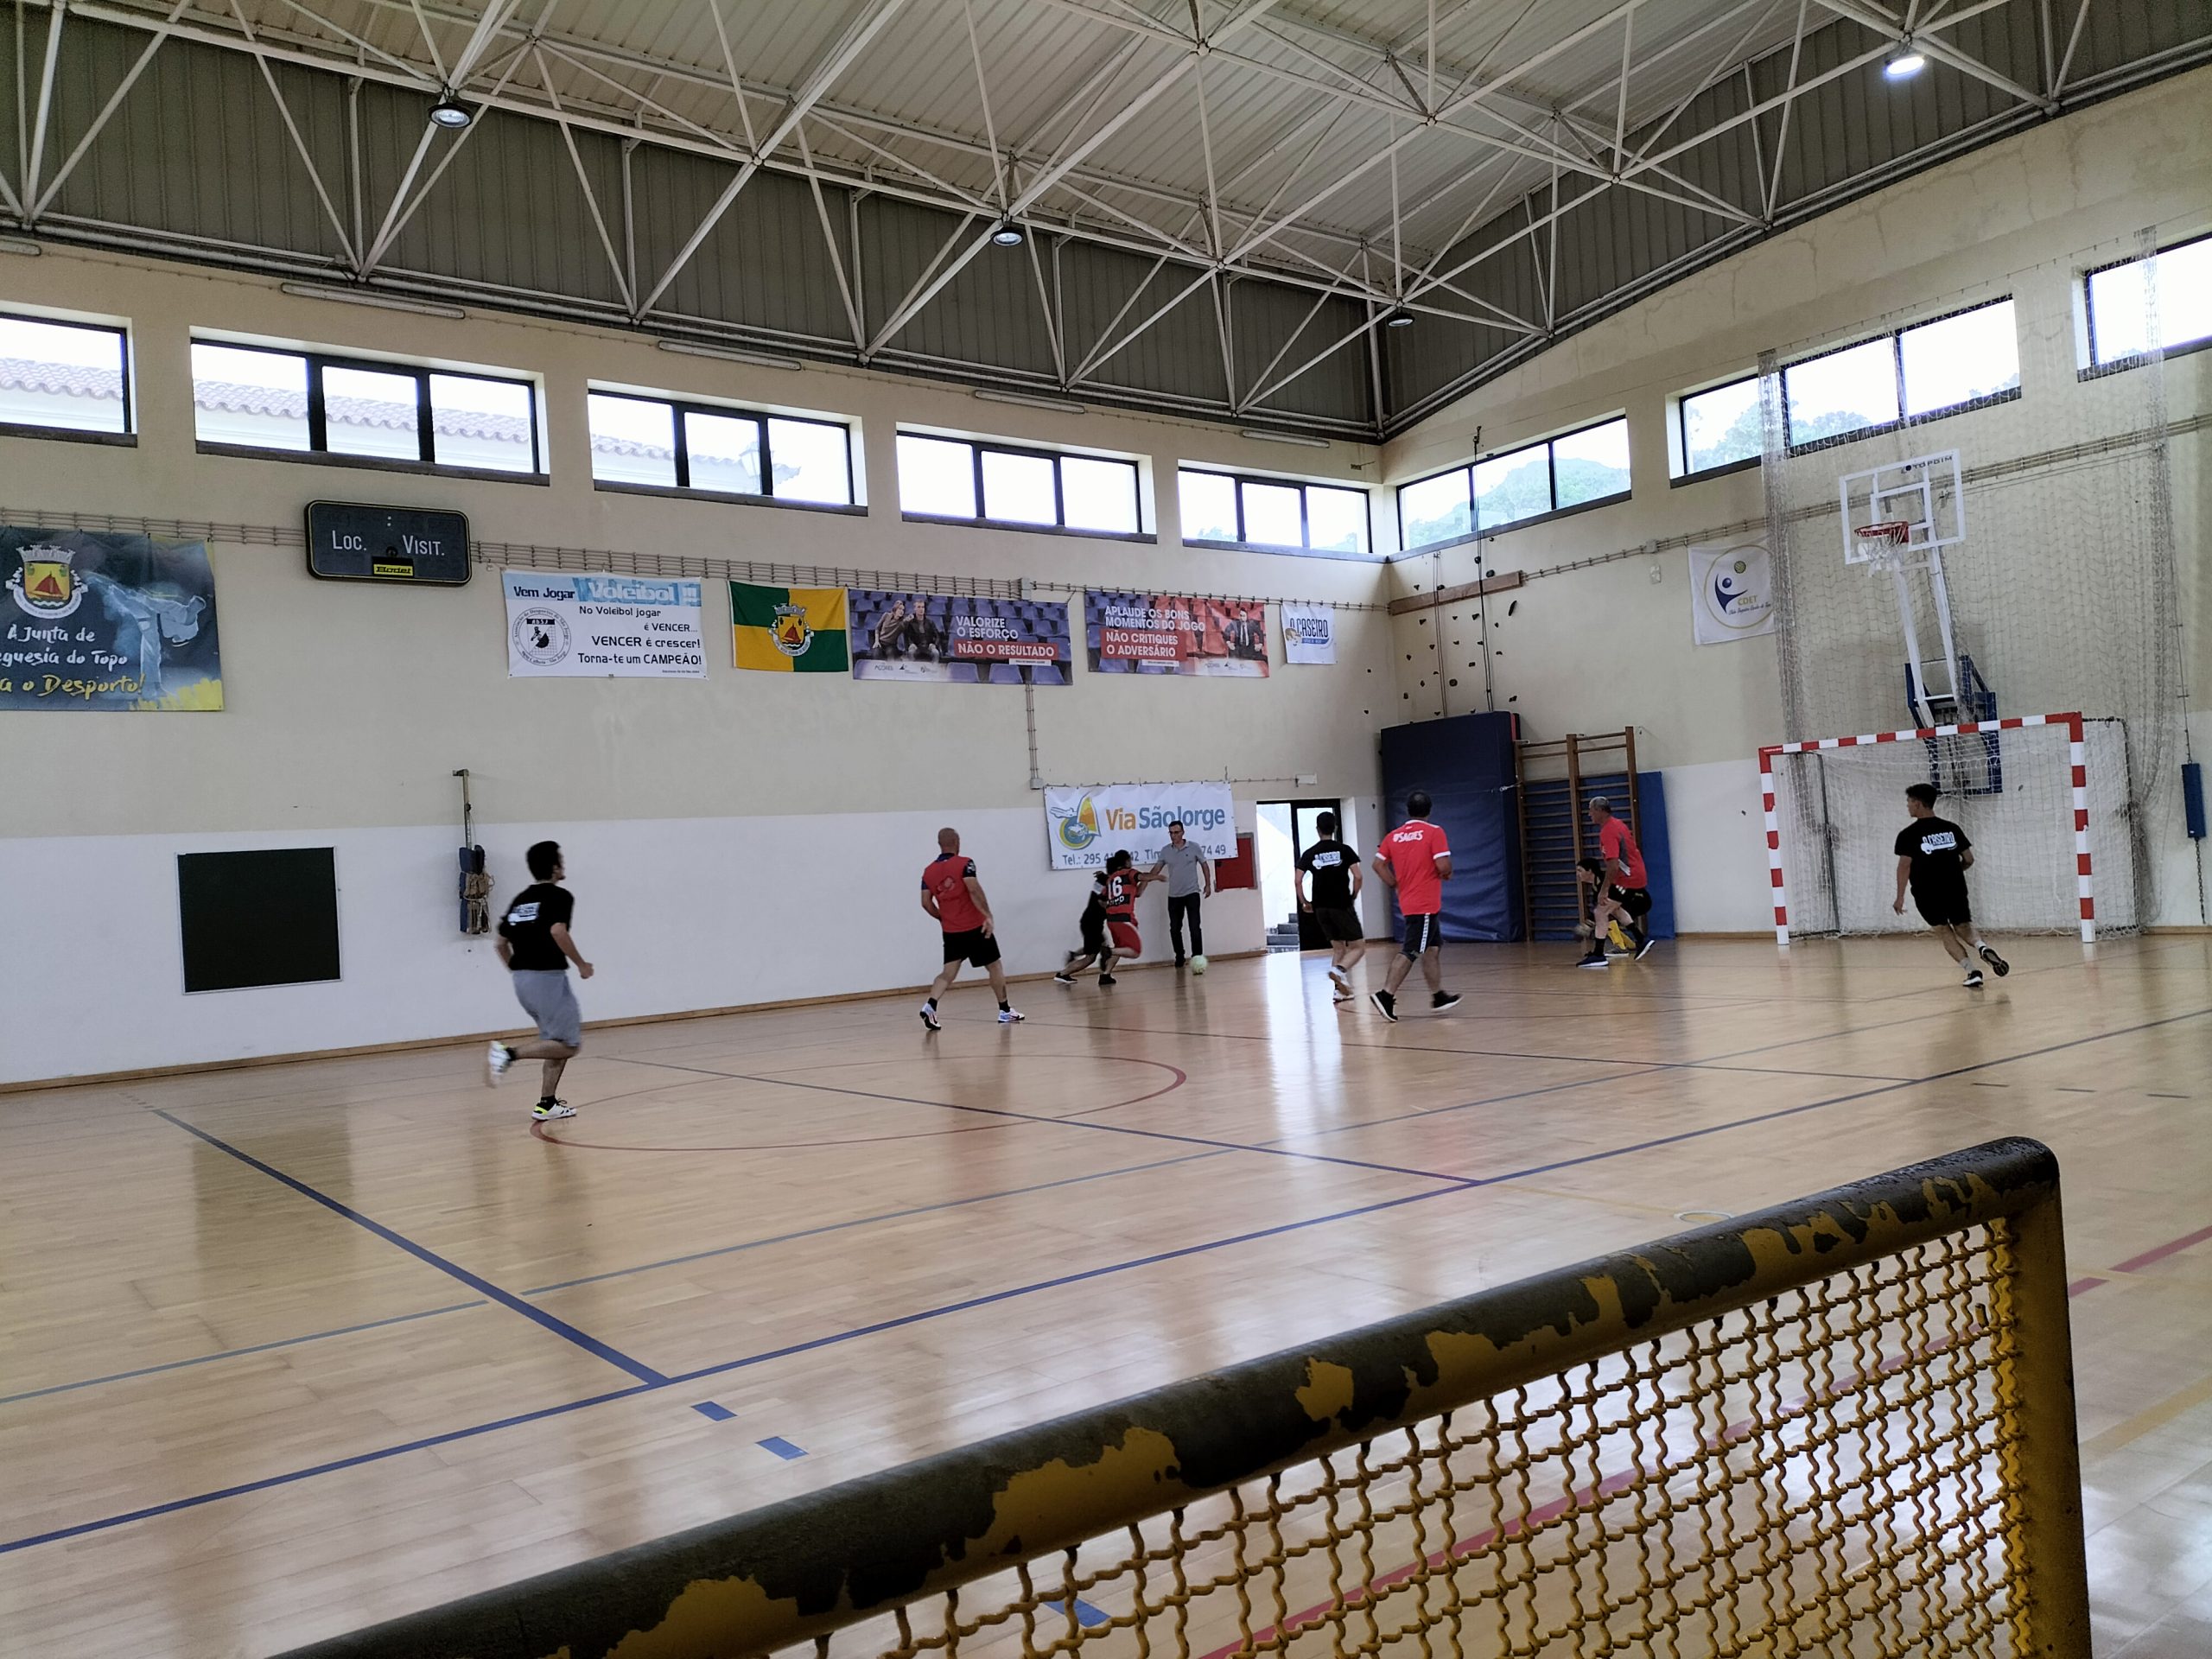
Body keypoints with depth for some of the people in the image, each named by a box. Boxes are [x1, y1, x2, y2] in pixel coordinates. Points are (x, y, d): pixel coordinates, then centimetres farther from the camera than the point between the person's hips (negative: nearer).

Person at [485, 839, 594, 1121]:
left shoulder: (519, 899, 15)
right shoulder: (560, 896, -7)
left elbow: (502, 944, 16)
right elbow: (557, 931, -24)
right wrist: (581, 964, -13)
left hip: (522, 979, 8)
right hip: (548, 976, -8)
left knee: (557, 1041, 17)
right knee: (569, 1045, -3)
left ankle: (547, 1103, 12)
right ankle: (510, 1052, -17)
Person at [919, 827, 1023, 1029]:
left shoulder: (928, 872, 6)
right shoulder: (964, 863, -9)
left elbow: (926, 902, 4)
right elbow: (974, 890, -21)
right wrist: (988, 916, -23)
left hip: (951, 932, 4)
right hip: (975, 928, -4)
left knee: (948, 973, 4)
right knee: (995, 966, 11)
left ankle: (930, 1006, -19)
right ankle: (1005, 1011, 17)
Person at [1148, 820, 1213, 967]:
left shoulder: (1194, 847, -2)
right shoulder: (1165, 850, 4)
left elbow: (1204, 865, 6)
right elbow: (1156, 870, 6)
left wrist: (1208, 884, 0)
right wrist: (1144, 878, -10)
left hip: (1192, 893, -3)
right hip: (1173, 895, 3)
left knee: (1195, 926, -8)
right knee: (1174, 928, 5)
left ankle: (1197, 956, -2)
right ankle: (1179, 956, 18)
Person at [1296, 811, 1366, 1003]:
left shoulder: (1309, 853, 4)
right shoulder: (1344, 850, -2)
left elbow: (1298, 880, -1)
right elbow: (1357, 876, -9)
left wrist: (1304, 903, 11)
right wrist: (1353, 897, 6)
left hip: (1321, 907, 4)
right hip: (1342, 906, -4)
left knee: (1338, 947, 17)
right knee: (1358, 947, 4)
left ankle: (1341, 990, 10)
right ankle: (1339, 970, -23)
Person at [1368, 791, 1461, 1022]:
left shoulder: (1393, 836, 6)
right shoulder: (1434, 832, -9)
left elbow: (1378, 864, 2)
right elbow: (1443, 865, -17)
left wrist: (1396, 887, 10)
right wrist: (1447, 873, 5)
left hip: (1408, 901, 7)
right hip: (1426, 904, -7)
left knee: (1433, 947, 19)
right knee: (1411, 951, -8)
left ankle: (1438, 995, 26)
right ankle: (1386, 995, -16)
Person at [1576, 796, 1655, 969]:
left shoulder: (1608, 832, -20)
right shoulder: (1617, 824, 11)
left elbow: (1613, 865, -28)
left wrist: (1604, 890, -27)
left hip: (1627, 879, -10)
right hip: (1637, 875, 10)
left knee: (1601, 912, -9)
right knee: (1613, 906, 28)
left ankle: (1598, 956, -10)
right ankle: (1641, 940, 25)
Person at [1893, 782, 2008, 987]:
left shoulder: (1908, 834, -8)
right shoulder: (1952, 828, 5)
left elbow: (1904, 865, -14)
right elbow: (1969, 860, 8)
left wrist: (1900, 897, -9)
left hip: (1927, 894, -3)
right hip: (1955, 889, 4)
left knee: (1944, 931, 10)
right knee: (1963, 927, 18)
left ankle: (1972, 971, -4)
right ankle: (1982, 947, -14)